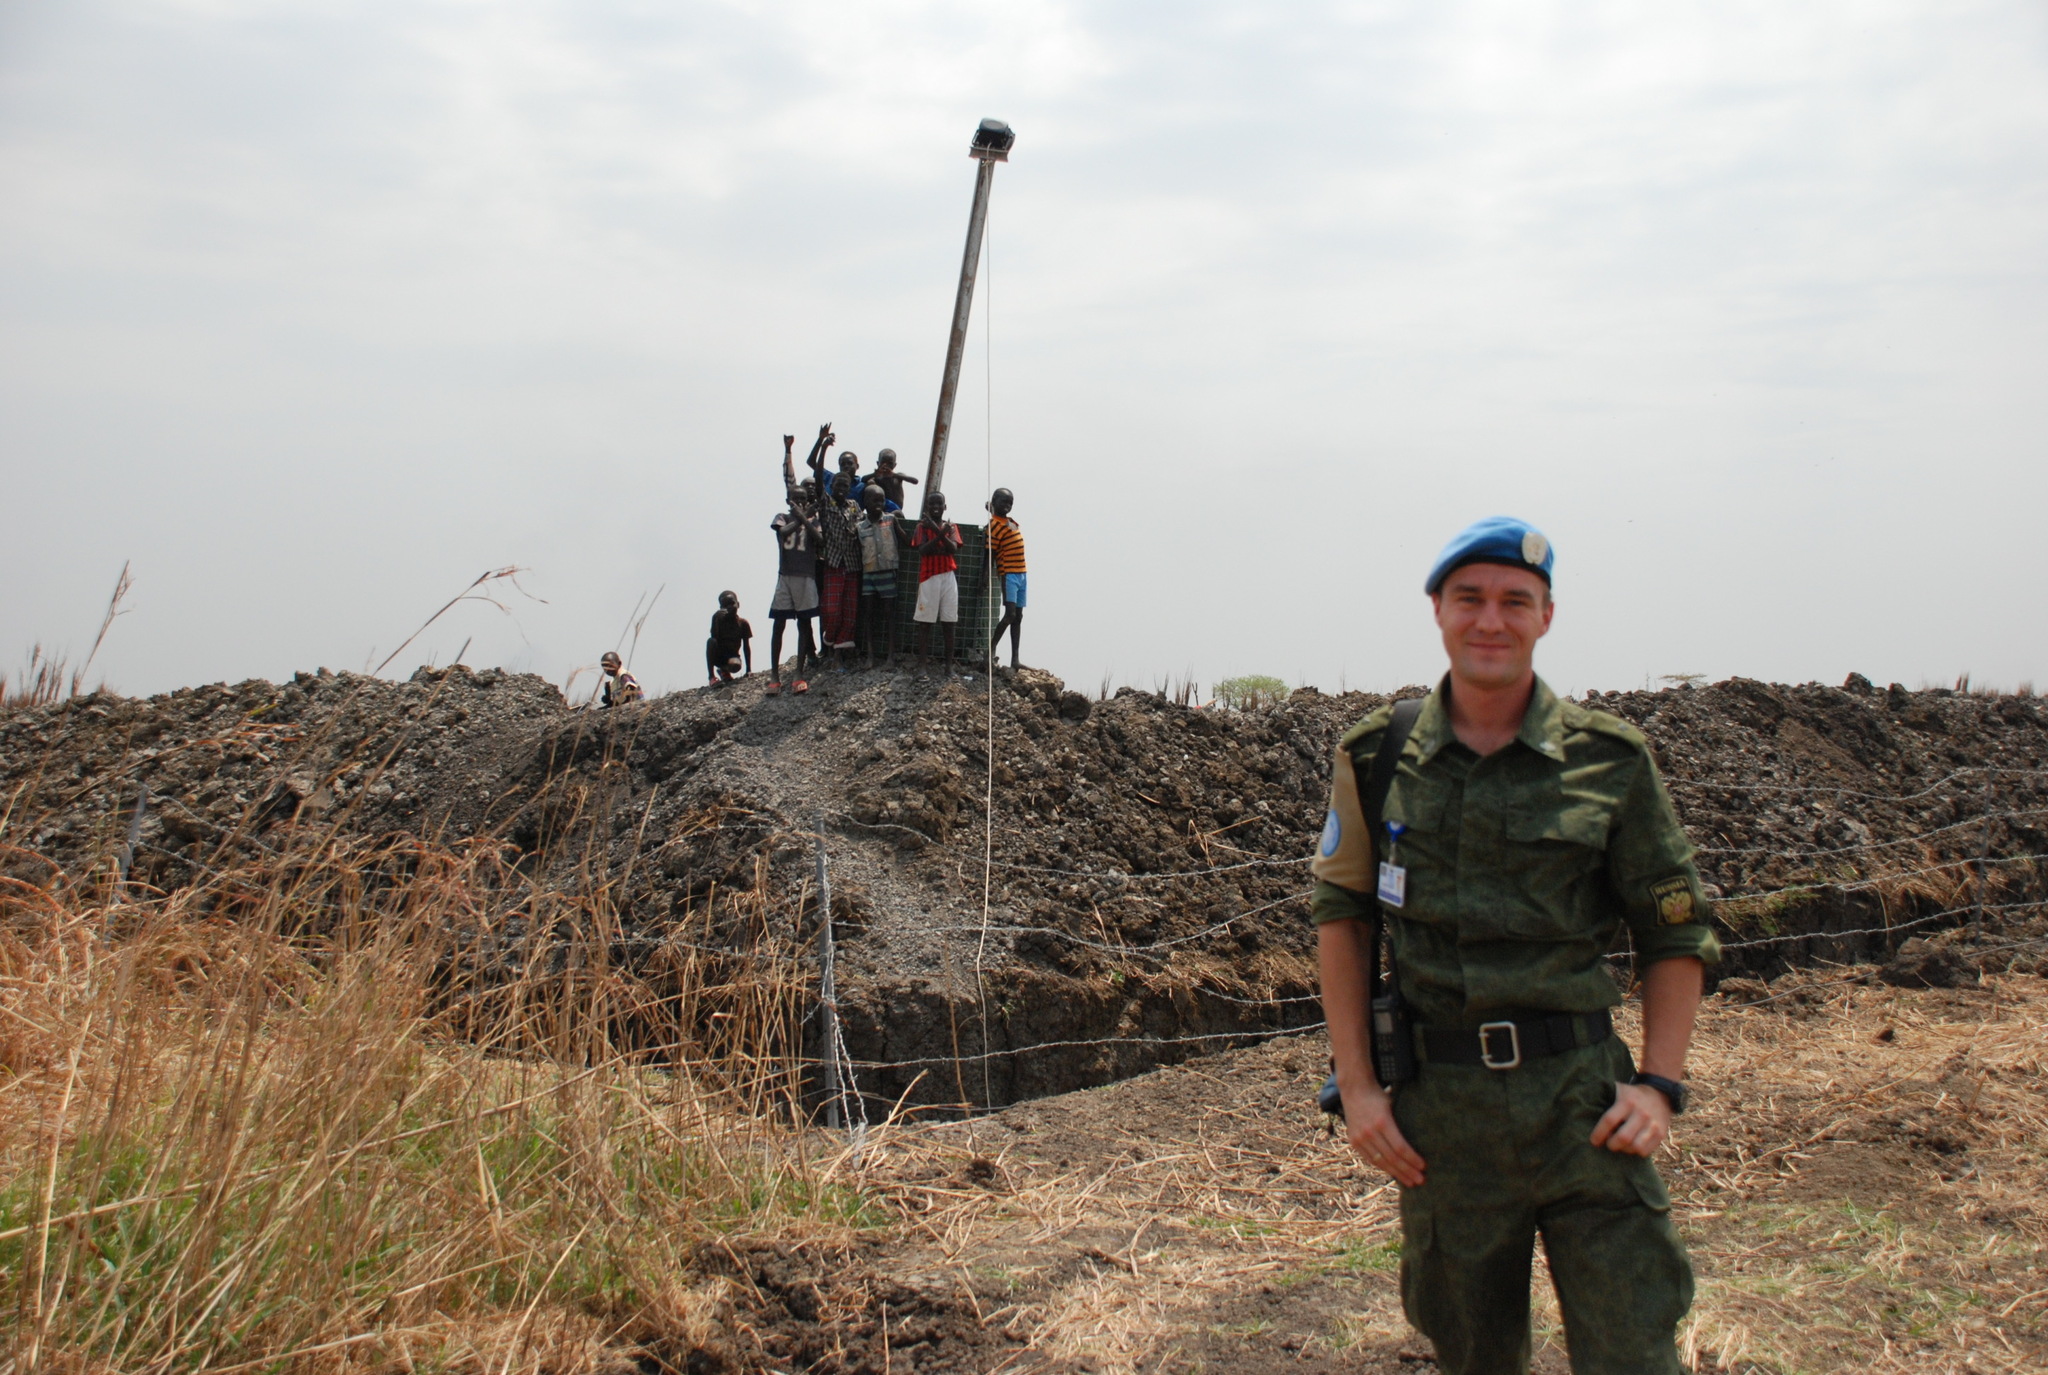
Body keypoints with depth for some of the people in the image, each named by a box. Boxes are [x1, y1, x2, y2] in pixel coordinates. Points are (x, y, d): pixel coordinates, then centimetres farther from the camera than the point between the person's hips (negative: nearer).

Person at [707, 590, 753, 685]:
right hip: (717, 655, 0)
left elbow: (746, 647, 0)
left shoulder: (743, 623, -2)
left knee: (735, 665, -36)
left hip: (732, 656, 0)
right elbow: (714, 636, -21)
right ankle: (712, 677, -27)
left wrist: (748, 670, -4)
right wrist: (715, 618, -34)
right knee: (711, 641, -32)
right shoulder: (719, 619, -6)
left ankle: (724, 671, 6)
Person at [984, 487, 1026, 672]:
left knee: (1018, 616, 7)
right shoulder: (994, 525, -10)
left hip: (1020, 573, 8)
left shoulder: (1010, 523, 15)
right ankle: (991, 650, -1)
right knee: (1010, 614, -15)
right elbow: (990, 554, -12)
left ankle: (1014, 661, 8)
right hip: (1008, 574, -8)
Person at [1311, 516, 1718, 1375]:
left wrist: (1660, 1085, -6)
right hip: (1438, 1106, 1)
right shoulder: (1377, 756, 2)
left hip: (1581, 1096, -1)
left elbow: (1674, 931, 5)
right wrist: (1357, 1086, 1)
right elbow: (1340, 915, 7)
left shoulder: (1611, 761, -1)